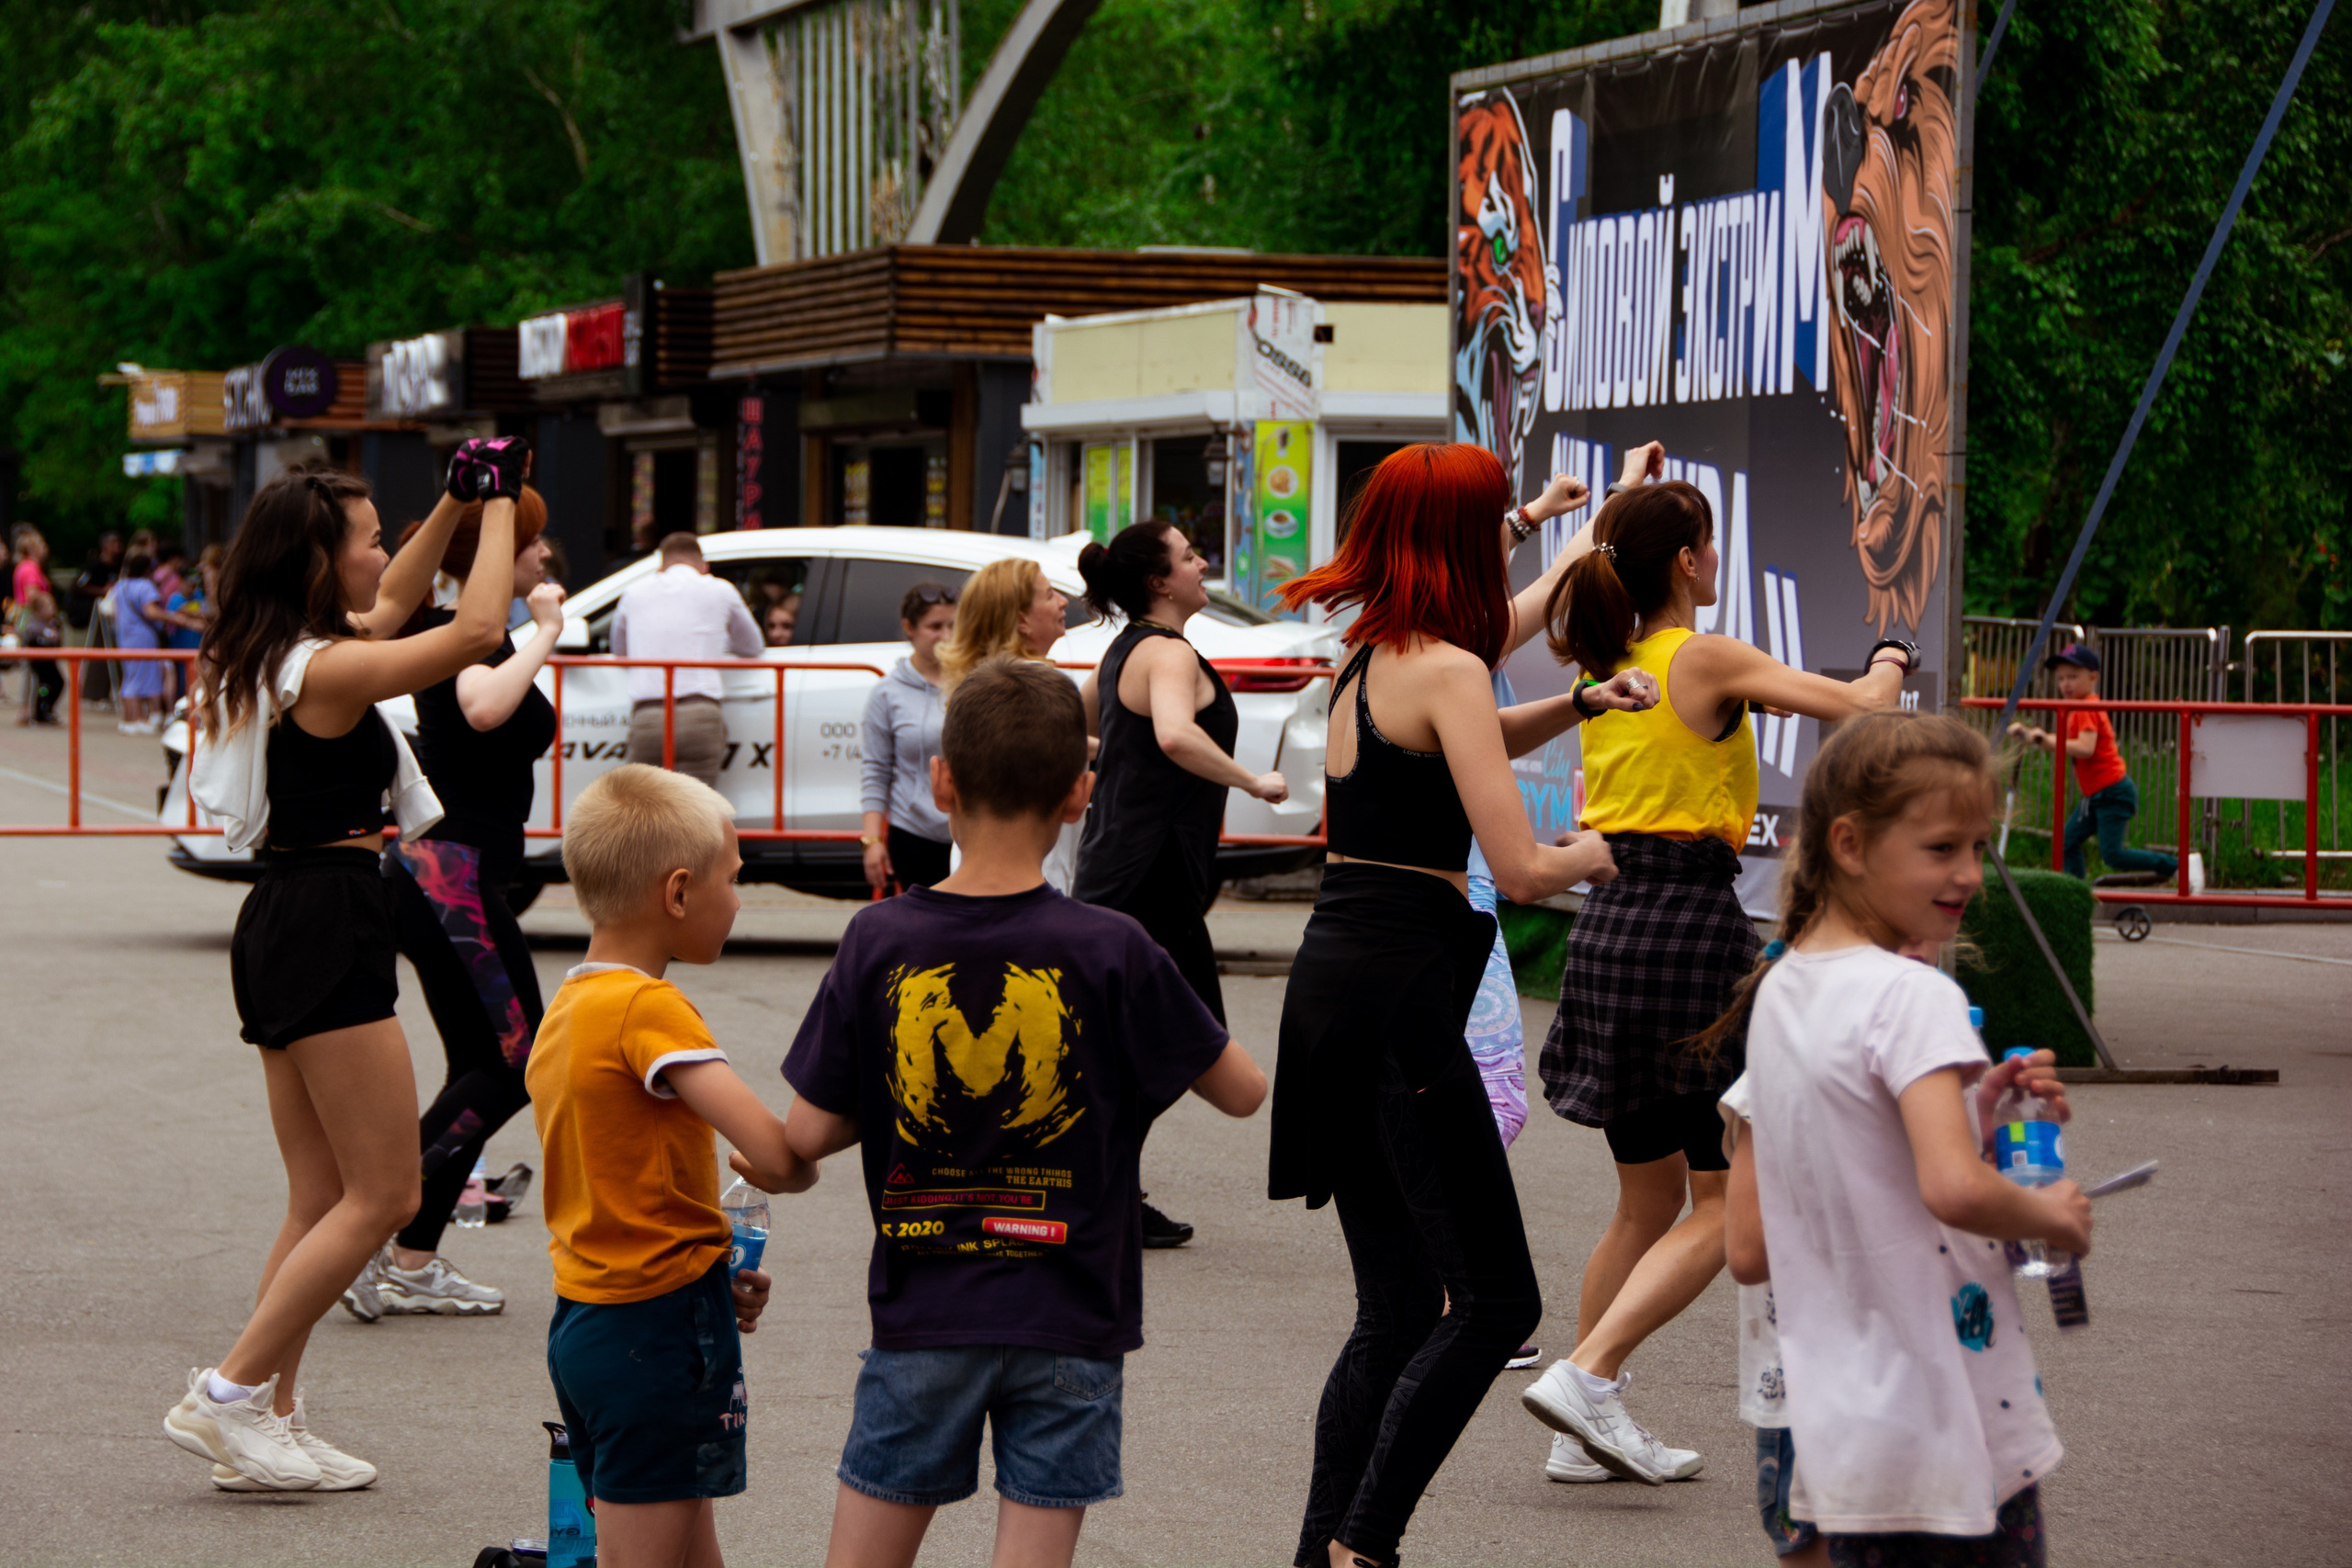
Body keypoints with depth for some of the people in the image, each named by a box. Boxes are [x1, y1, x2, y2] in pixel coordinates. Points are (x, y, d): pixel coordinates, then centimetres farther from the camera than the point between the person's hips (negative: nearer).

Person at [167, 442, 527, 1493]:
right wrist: (497, 507, -5)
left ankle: (267, 1426, 10)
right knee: (382, 1195, -5)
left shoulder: (266, 658, 13)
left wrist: (457, 503, 23)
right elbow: (478, 630, -18)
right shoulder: (322, 671, -16)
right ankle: (229, 1397, -6)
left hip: (282, 926, 10)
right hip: (328, 929, -10)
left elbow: (394, 607, 30)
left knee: (323, 1200, 12)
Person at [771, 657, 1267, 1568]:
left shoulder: (879, 941, -6)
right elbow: (1244, 1092, 1)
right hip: (1068, 1322, -1)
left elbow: (807, 1135, -3)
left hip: (920, 1319, 1)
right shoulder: (1111, 953, -10)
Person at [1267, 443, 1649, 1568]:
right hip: (1400, 994, -9)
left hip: (1329, 979, 9)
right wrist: (1595, 853, 4)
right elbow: (1521, 870, -16)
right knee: (1494, 1301, -5)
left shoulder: (1369, 663, 17)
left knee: (1398, 1311, 13)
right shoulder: (1447, 670, -10)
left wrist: (1575, 706, 28)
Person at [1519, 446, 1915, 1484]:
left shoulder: (1603, 658, 10)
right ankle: (1586, 1377, -14)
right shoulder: (1707, 660, -11)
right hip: (1691, 923, -8)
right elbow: (1858, 708, -8)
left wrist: (1625, 500, 45)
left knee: (1648, 1201, 16)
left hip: (1607, 924, 8)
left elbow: (1597, 580, 35)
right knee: (1725, 1204, 0)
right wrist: (1891, 661, 13)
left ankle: (1587, 1432, 14)